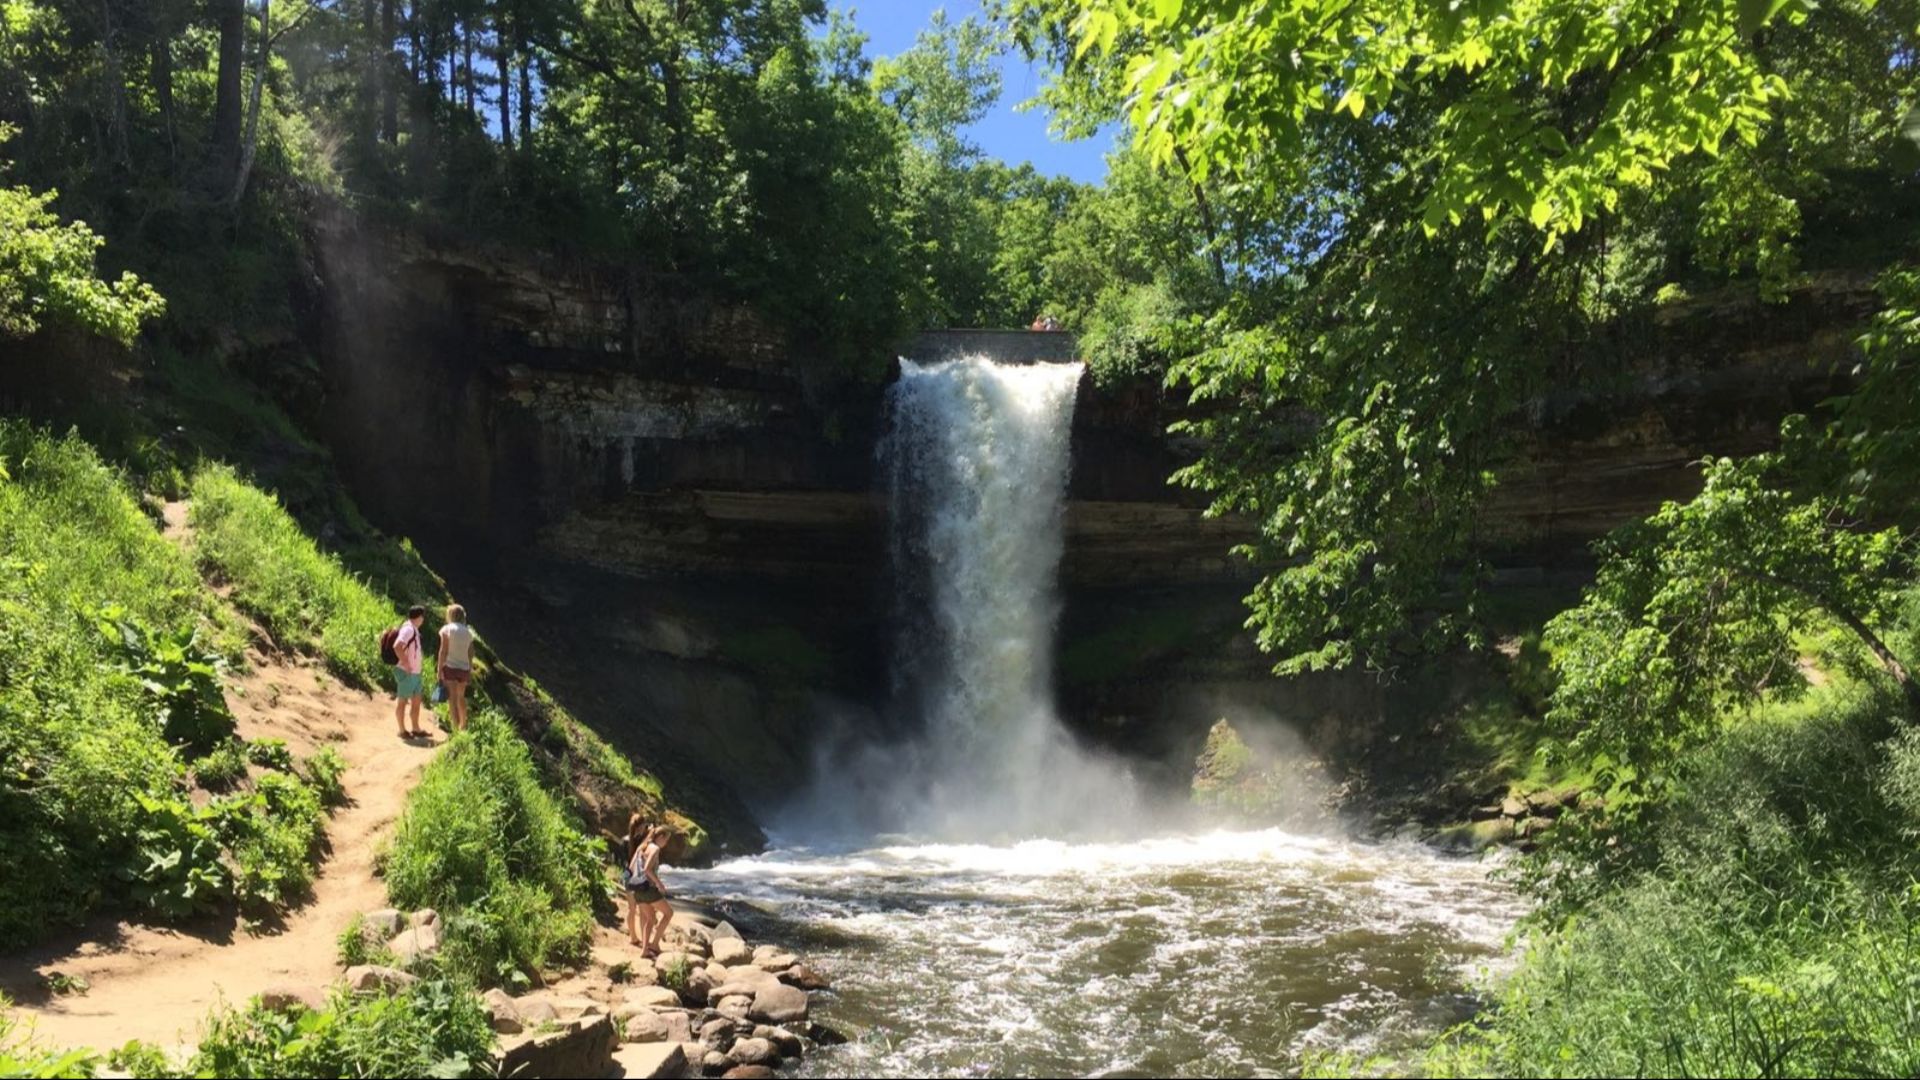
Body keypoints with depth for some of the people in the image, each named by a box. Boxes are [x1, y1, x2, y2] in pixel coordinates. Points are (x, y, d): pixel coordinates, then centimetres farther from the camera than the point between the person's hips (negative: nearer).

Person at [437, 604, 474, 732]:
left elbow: (443, 651, -10)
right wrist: (470, 671, 17)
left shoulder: (447, 629, -5)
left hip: (450, 666, -5)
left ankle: (456, 729, -11)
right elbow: (470, 653, 10)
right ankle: (463, 726, 33)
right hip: (464, 668, 5)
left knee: (452, 699, -5)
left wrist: (439, 670, -8)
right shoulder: (468, 631, 9)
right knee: (461, 697, 22)